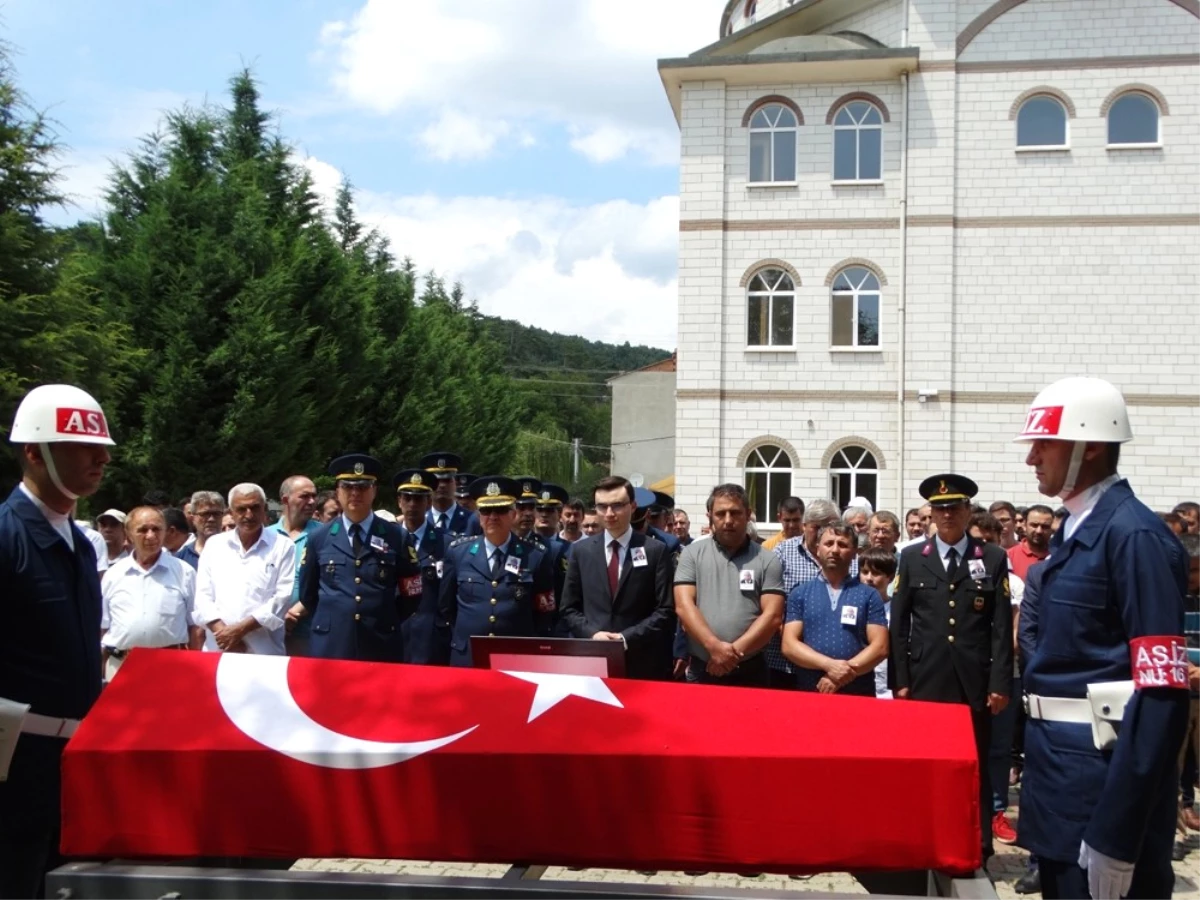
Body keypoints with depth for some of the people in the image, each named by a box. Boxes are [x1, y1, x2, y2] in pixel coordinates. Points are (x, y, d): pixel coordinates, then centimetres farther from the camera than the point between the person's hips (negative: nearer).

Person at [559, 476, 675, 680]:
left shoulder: (655, 550, 0)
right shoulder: (581, 550, 8)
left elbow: (665, 611, -3)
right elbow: (568, 608, 9)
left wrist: (627, 638, -14)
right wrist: (592, 634, -8)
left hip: (642, 664, -2)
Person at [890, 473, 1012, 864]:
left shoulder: (993, 559, 5)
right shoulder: (912, 558, 7)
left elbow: (1002, 627, 1)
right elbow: (899, 625, 5)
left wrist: (1000, 683, -4)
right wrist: (899, 681, 0)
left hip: (974, 684, 0)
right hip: (925, 682, 1)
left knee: (975, 769, 6)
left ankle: (978, 849, 15)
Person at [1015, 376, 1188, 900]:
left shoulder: (1134, 535, -17)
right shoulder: (1075, 530, 11)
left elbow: (1162, 696, -22)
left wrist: (1115, 832, -24)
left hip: (1105, 774, -9)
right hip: (1060, 763, 9)